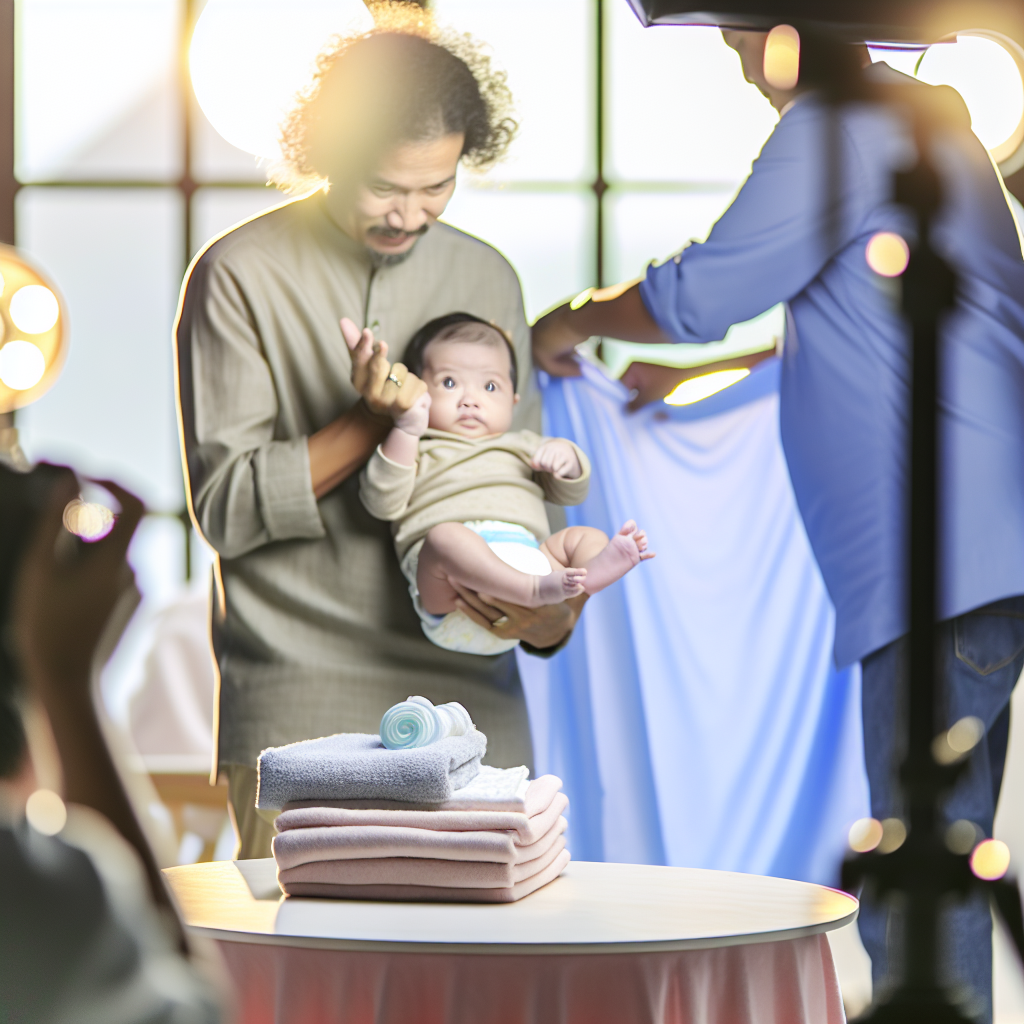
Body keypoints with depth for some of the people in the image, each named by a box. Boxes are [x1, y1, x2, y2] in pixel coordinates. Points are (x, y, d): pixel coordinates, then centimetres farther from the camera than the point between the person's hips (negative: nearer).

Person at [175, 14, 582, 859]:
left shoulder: (487, 278, 11)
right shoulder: (241, 275, -3)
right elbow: (225, 507, -5)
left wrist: (550, 612, -6)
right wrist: (370, 421, -15)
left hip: (468, 695, 4)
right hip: (300, 698, -3)